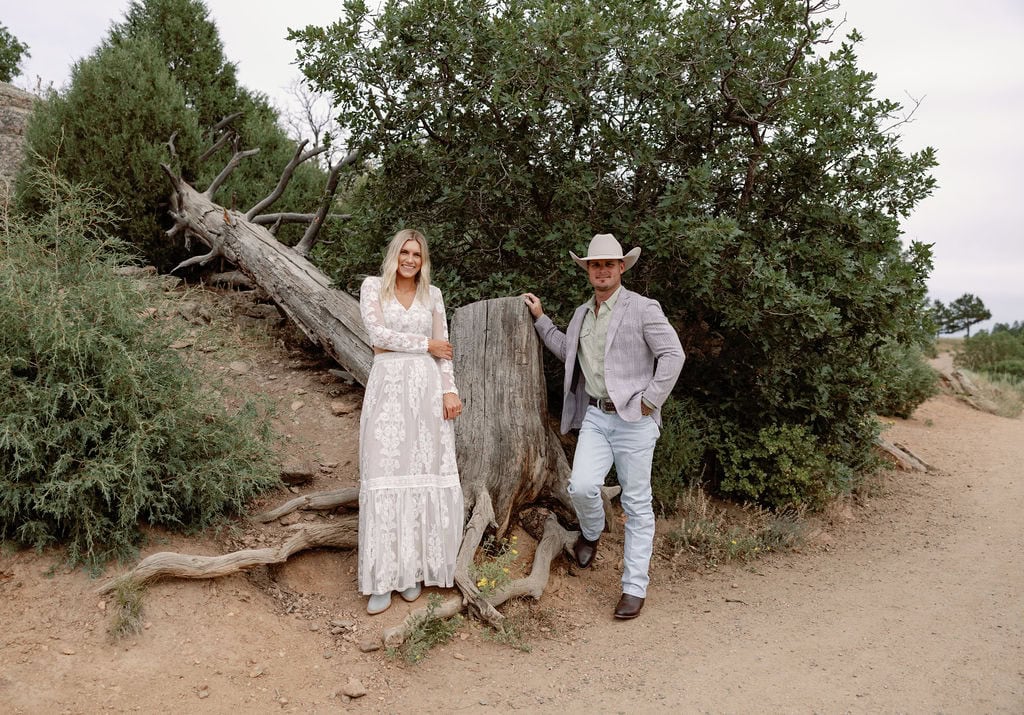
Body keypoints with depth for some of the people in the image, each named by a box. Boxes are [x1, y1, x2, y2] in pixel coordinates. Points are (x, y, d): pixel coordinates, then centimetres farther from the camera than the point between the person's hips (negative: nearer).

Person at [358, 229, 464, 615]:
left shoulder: (432, 294, 13)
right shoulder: (373, 286, 6)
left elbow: (443, 349, 10)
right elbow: (378, 333, -8)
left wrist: (450, 390, -2)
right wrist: (425, 344, -3)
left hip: (427, 388, 2)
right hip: (387, 387, -2)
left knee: (425, 476, 0)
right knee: (385, 477, -5)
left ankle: (413, 567, 13)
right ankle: (383, 576, 1)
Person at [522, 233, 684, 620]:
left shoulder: (642, 308, -6)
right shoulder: (582, 313, 15)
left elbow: (673, 355, -9)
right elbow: (567, 351, 29)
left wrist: (649, 401, -11)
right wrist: (541, 318, 24)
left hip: (633, 419, -5)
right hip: (595, 416, 5)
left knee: (637, 504, 2)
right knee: (581, 487, -12)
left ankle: (634, 588, 11)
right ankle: (591, 532, 24)